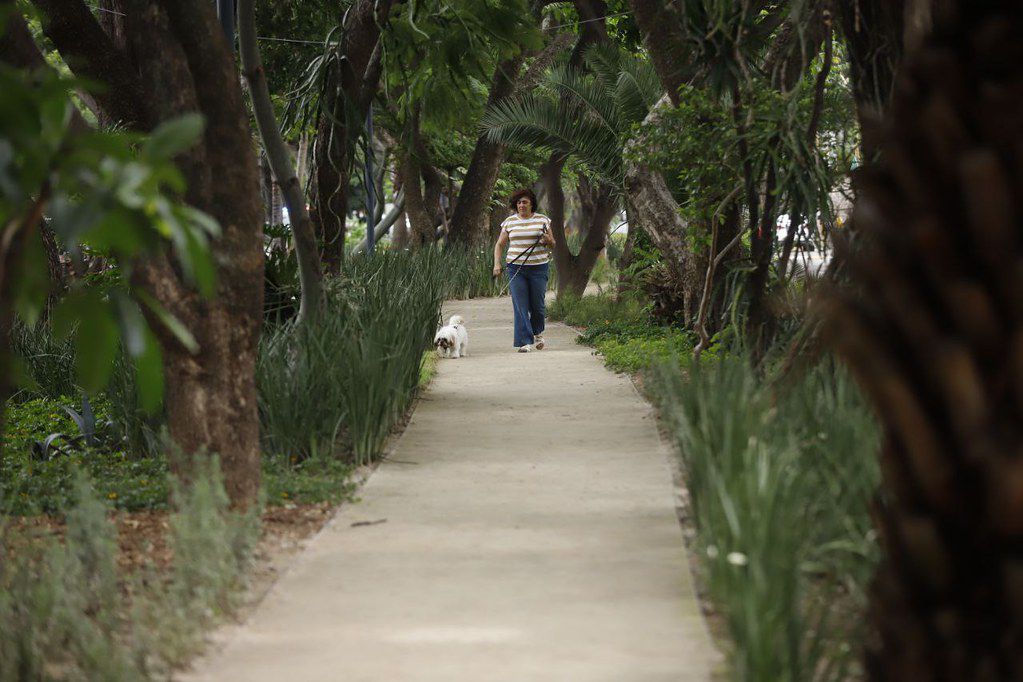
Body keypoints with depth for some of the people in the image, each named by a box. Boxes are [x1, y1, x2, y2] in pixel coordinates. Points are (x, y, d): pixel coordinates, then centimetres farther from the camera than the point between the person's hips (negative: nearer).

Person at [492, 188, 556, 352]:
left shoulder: (542, 220, 5)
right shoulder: (509, 222, 7)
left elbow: (553, 244, 11)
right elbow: (499, 245, 11)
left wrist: (547, 240, -12)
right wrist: (497, 264, -3)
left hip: (538, 267, 0)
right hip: (516, 268, 0)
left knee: (537, 304, 3)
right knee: (520, 306, -7)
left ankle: (537, 333, 32)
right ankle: (525, 342, -8)